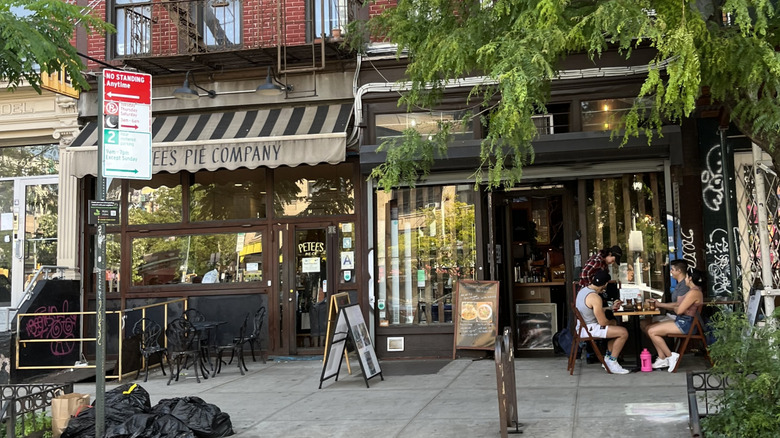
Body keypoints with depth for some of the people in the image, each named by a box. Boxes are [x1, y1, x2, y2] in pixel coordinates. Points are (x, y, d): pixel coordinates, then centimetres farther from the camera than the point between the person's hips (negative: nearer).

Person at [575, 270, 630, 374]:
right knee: (623, 332, -14)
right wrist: (611, 322, 3)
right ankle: (612, 363, -3)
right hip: (589, 329, -11)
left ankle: (608, 358, 27)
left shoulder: (582, 290, 7)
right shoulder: (595, 297, -23)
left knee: (614, 322, 29)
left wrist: (611, 307, 22)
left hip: (582, 327, 11)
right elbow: (602, 322, -19)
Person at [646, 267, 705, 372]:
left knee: (652, 332, -14)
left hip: (685, 324, -11)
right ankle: (662, 358, 3)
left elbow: (679, 310, -21)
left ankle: (670, 356, -6)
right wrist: (658, 304, 20)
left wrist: (674, 307, 2)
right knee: (650, 329, 5)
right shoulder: (693, 291, 15)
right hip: (681, 321, 11)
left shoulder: (694, 292, -19)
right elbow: (677, 305, 20)